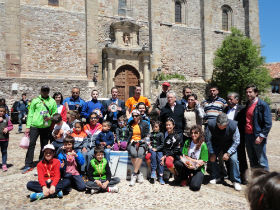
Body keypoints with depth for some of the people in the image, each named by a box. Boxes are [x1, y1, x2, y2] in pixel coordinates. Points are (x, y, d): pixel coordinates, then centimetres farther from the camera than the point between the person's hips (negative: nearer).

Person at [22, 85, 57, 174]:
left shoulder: (52, 101, 7)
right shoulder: (35, 101, 4)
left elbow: (55, 113, 8)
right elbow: (30, 114, 2)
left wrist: (50, 117, -14)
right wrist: (28, 126, -4)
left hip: (46, 127, 2)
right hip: (35, 126, -1)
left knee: (44, 145, 10)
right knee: (31, 144, -5)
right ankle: (28, 165, 2)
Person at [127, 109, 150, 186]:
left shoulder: (144, 124, 11)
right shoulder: (130, 124, 14)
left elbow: (147, 136, 9)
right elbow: (128, 136, 17)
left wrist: (141, 141, -5)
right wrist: (131, 140, 1)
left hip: (142, 143, -1)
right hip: (132, 143, 1)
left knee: (141, 153, -31)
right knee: (133, 153, -30)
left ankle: (134, 175, -29)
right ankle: (139, 173, -20)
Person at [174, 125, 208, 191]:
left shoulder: (203, 145, -7)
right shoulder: (187, 142, 2)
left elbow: (203, 161, -8)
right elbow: (184, 156, -3)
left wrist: (194, 166, -27)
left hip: (198, 168, -3)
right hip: (187, 166, 3)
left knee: (195, 187, -27)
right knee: (177, 163, -29)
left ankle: (193, 177, 11)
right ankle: (184, 178, 1)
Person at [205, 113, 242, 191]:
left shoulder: (233, 125, -32)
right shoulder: (211, 124, -30)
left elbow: (236, 141, -17)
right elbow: (208, 139, -15)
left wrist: (228, 153, -24)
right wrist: (212, 153, -16)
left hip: (229, 144, -1)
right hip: (216, 143, 2)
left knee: (233, 159, -16)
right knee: (212, 158, -8)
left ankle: (236, 181, 1)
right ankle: (216, 177, 15)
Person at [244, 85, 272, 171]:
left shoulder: (263, 105, -9)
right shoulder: (248, 104, 12)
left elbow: (268, 123, -12)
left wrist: (261, 136, -17)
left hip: (258, 137, -7)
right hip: (247, 135, 7)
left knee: (262, 162, 0)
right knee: (252, 161, 16)